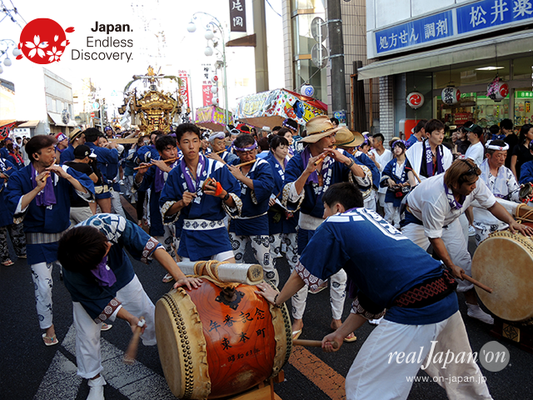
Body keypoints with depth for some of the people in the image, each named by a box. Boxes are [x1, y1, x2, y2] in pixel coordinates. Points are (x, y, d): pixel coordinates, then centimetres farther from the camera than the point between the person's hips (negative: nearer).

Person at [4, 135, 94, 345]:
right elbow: (15, 207, -21)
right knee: (43, 287, 3)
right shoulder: (19, 177, -8)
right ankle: (48, 327, 27)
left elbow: (88, 192, -13)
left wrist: (66, 176, -22)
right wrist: (37, 189, -29)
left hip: (65, 234, 2)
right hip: (38, 240, -2)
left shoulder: (63, 171, -5)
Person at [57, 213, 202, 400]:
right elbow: (97, 299, -25)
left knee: (148, 314, 13)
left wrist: (180, 276, -44)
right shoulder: (71, 274, -40)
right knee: (88, 334, -3)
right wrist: (129, 318, -28)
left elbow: (149, 245, -39)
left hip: (121, 275, 3)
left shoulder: (111, 223, -42)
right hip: (89, 291, -2)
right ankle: (95, 381, 24)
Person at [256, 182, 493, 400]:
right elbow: (370, 301, 26)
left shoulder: (335, 225, 3)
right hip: (448, 299, 9)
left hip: (415, 309, -9)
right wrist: (340, 334, 28)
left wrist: (277, 299, 27)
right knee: (460, 374, 32)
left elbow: (302, 274, 9)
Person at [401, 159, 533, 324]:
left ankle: (474, 307, 14)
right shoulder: (434, 198, -43)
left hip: (448, 220, 6)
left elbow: (492, 204, -9)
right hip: (418, 219, -6)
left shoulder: (475, 183, -27)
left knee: (463, 258, 0)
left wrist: (511, 221, -27)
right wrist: (451, 266, -28)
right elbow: (434, 237, -33)